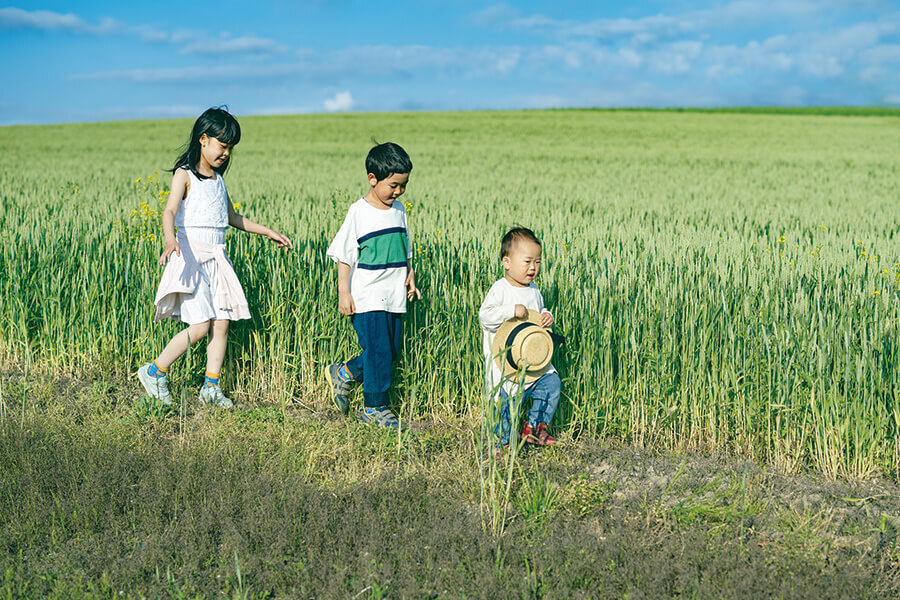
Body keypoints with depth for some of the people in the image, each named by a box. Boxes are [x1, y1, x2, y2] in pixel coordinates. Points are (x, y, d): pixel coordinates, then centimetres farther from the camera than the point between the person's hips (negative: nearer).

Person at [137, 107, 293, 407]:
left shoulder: (218, 179, 16)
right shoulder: (185, 174, -6)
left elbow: (232, 217, 29)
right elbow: (170, 211, -21)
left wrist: (267, 231, 29)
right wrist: (170, 240, -41)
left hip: (216, 257, 7)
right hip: (191, 254, -7)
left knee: (221, 324, 1)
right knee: (200, 326, -11)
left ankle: (211, 387, 11)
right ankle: (154, 371, 5)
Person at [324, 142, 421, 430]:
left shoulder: (399, 210, 10)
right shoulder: (358, 212, -8)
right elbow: (344, 256, -6)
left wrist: (410, 277, 11)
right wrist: (343, 292, -10)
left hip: (394, 297, 7)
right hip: (367, 297, -7)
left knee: (392, 350, 9)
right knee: (378, 349, -6)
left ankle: (344, 373, 29)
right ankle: (375, 407, 7)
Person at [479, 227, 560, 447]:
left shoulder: (533, 290, 10)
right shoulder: (500, 289, -12)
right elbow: (485, 316, -21)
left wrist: (546, 317, 2)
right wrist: (512, 311, -28)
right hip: (505, 363, -7)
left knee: (551, 383, -3)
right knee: (508, 397, -5)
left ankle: (534, 425, 16)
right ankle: (502, 440, 16)